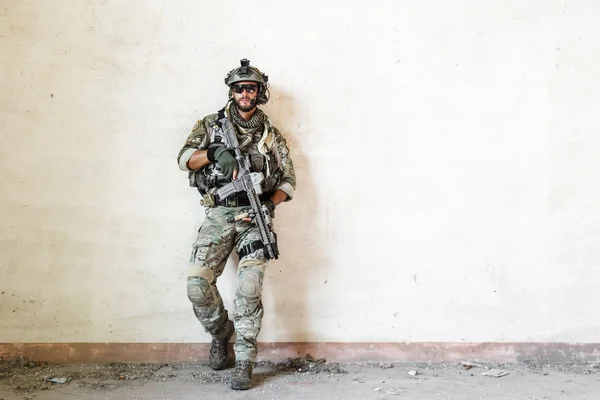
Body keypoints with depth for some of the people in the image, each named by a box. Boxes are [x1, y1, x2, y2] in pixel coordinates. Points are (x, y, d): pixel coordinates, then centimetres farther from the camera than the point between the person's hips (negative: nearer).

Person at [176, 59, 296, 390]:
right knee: (197, 282, -12)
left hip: (254, 217, -1)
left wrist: (270, 203, -9)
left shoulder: (271, 135, 11)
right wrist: (215, 152, -15)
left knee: (249, 288, -13)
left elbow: (288, 180, 11)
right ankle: (221, 332, 17)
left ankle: (244, 361, -4)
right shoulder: (211, 124, 12)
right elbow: (185, 158, 4)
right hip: (218, 214, 1)